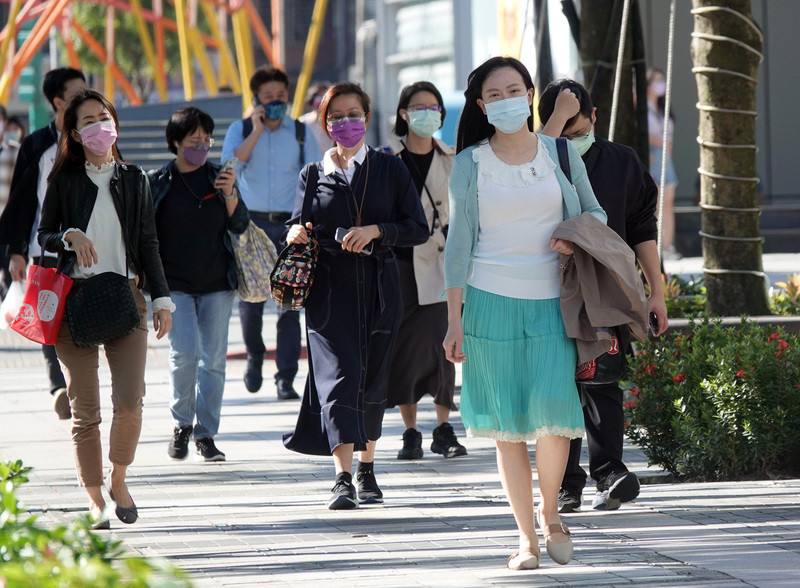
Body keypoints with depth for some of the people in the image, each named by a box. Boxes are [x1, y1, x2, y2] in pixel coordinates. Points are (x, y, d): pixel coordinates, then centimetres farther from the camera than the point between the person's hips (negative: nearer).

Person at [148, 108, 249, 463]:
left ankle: (206, 434, 11)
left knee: (214, 360, 3)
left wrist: (230, 195, -14)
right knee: (184, 354, -15)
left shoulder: (218, 177, 6)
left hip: (217, 283, 2)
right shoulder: (157, 183, 1)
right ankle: (182, 424, 5)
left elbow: (239, 226, 3)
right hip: (175, 284, -2)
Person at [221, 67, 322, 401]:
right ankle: (254, 355, 26)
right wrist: (257, 131, -14)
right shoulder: (240, 130, 6)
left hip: (290, 225, 0)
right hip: (252, 223, 0)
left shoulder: (301, 133, 7)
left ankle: (286, 379, -2)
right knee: (250, 299, -3)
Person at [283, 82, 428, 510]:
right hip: (329, 290, -1)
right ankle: (343, 478, -21)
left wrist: (375, 231, -13)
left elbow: (418, 229, 2)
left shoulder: (390, 169, 7)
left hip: (378, 289, 1)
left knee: (373, 379, 7)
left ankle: (366, 469, 23)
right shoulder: (314, 174, 10)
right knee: (338, 374, -13)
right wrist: (297, 234, -10)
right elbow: (298, 229, 13)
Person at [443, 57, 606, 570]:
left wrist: (578, 239, -7)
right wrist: (454, 319, 1)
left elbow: (595, 213, 17)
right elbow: (459, 242, 5)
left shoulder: (561, 153, 7)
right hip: (491, 301, 0)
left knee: (554, 409, -14)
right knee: (508, 425, 1)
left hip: (552, 302, 0)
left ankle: (552, 513, 10)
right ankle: (527, 537, 8)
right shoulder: (470, 163, 5)